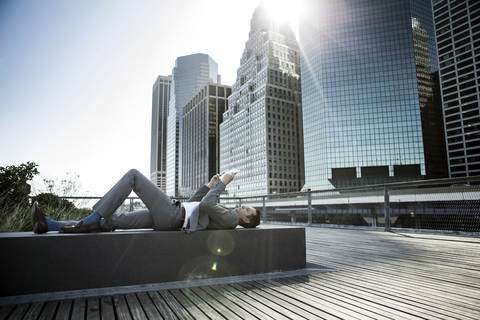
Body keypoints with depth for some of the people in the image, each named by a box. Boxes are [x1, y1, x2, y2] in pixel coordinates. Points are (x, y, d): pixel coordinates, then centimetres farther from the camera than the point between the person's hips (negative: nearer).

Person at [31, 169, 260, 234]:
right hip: (166, 218, 9)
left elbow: (205, 205, -21)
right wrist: (210, 185, 21)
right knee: (112, 221, 1)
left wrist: (222, 183, -10)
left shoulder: (231, 219, -4)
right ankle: (50, 225, 1)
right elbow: (193, 203, 30)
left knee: (133, 175, -9)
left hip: (171, 215, -9)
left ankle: (93, 219, -10)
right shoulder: (223, 215, 25)